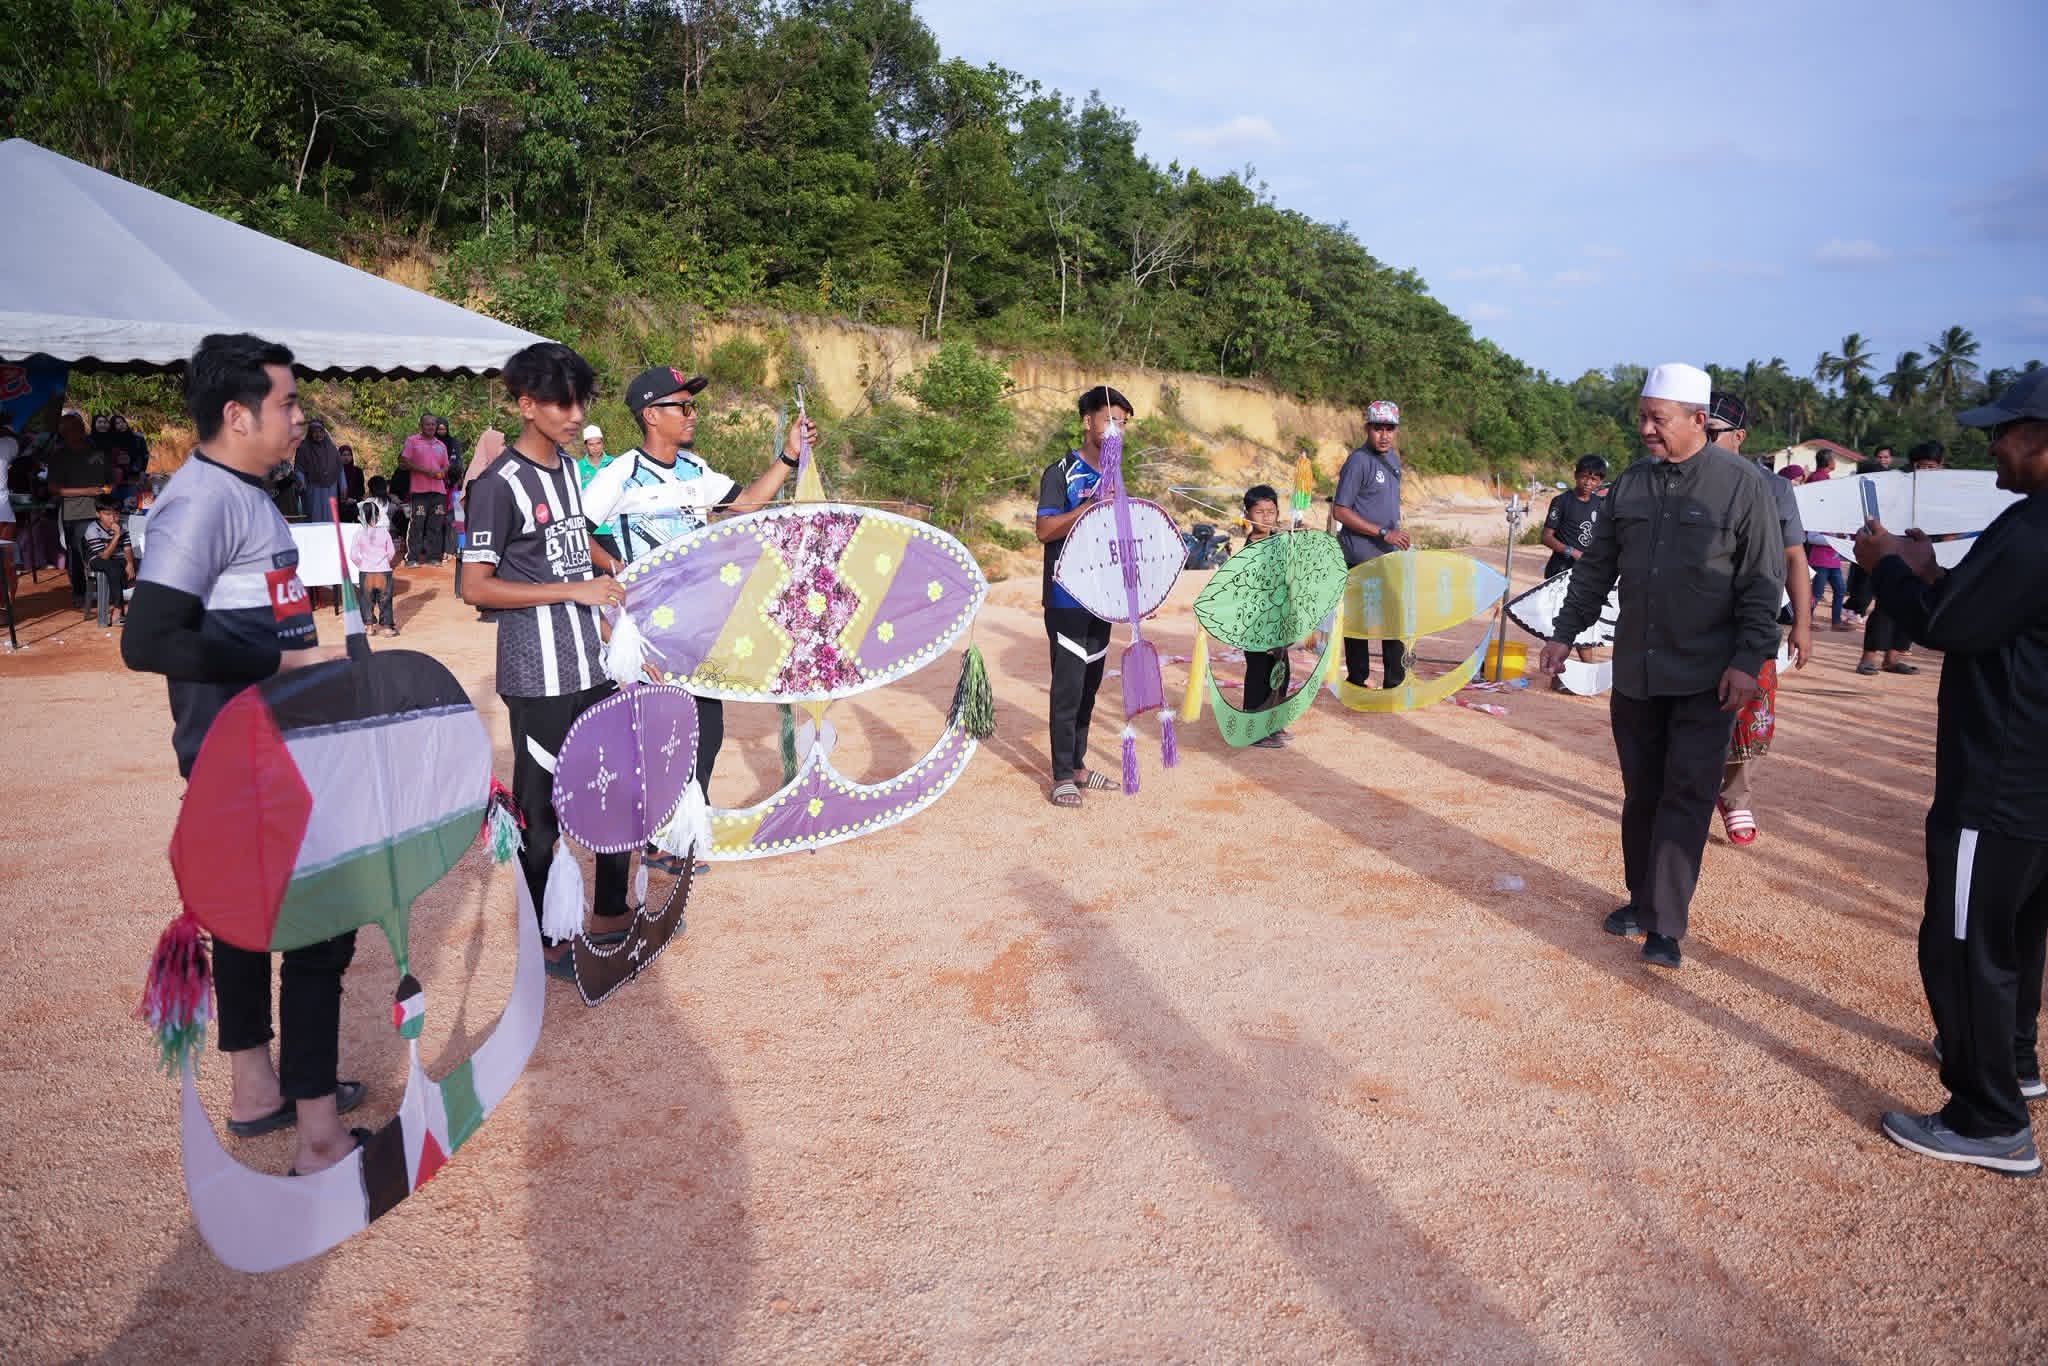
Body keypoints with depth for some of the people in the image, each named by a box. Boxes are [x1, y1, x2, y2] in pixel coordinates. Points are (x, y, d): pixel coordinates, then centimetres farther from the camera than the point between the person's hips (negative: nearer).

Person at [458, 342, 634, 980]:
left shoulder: (571, 470, 11)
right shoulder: (500, 484, -13)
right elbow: (476, 587, -16)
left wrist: (603, 605, 13)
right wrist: (573, 590, -19)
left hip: (591, 667, 8)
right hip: (539, 679, -8)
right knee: (541, 808, 4)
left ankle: (611, 913, 32)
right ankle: (544, 941, 18)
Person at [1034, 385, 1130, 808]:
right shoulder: (1061, 472, -7)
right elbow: (1044, 530, -17)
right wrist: (1091, 506, -25)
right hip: (1067, 598, -7)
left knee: (1089, 684, 12)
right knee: (1068, 685, -5)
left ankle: (1079, 764, 22)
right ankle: (1062, 775, 2)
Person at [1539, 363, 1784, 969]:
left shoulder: (1741, 483, -7)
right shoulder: (1630, 483, 6)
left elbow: (1762, 583, -8)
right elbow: (1597, 567, 13)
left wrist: (1748, 661, -13)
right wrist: (1565, 632, 10)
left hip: (1705, 679, -4)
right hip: (1633, 672, 5)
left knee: (1686, 797, -3)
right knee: (1641, 794, 12)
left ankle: (1664, 925, 1)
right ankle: (1643, 899, 27)